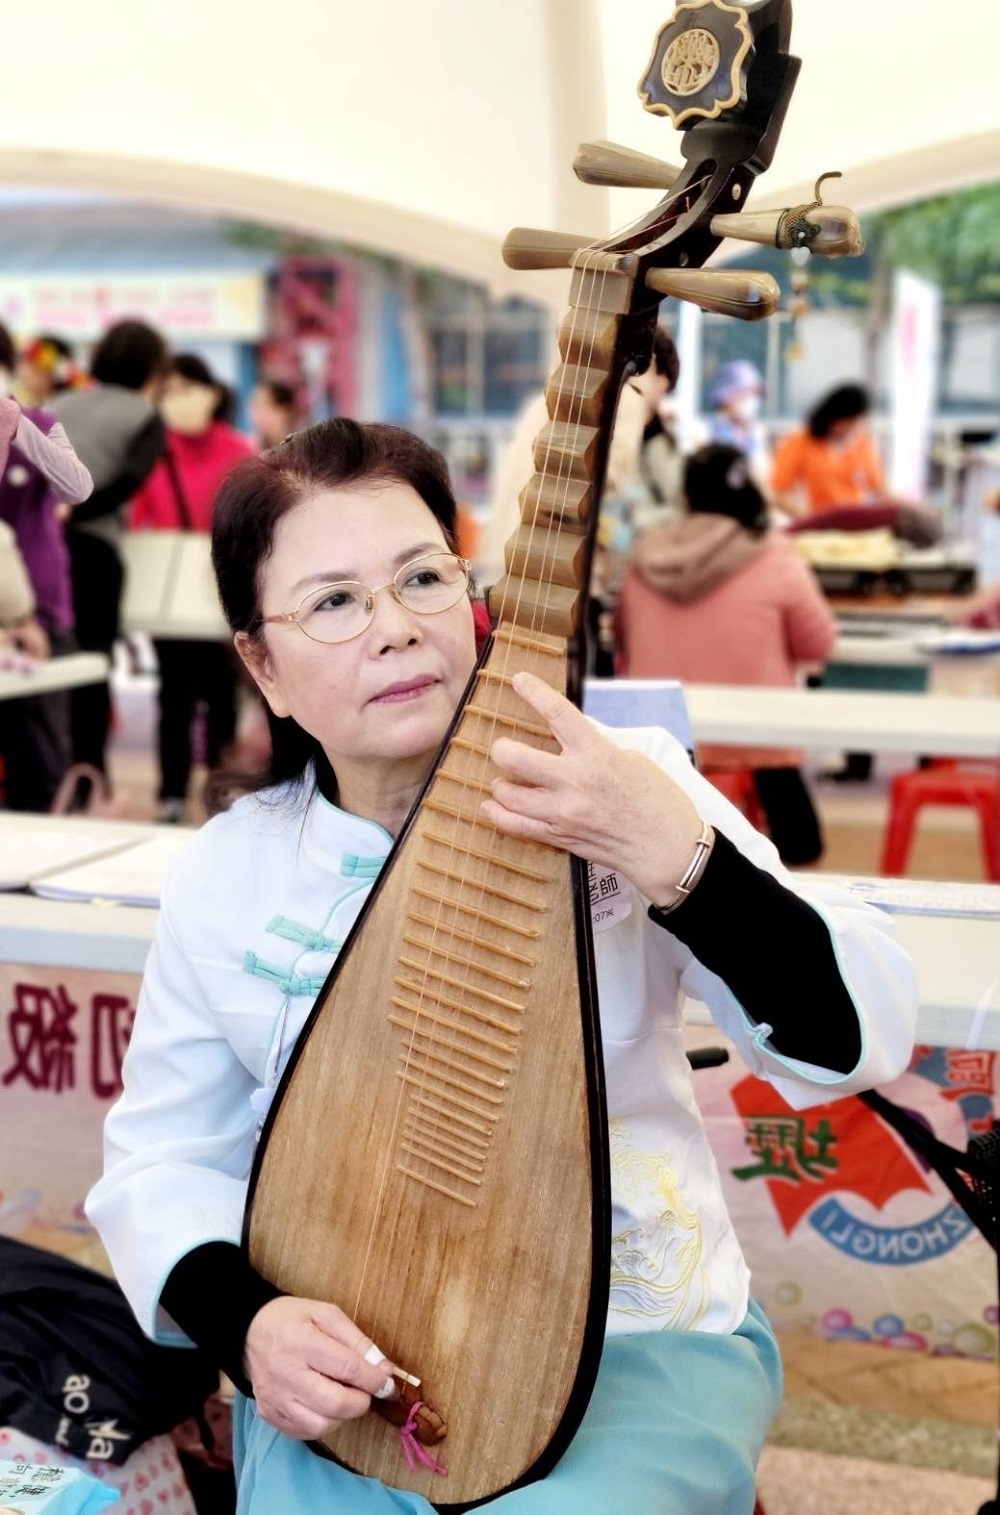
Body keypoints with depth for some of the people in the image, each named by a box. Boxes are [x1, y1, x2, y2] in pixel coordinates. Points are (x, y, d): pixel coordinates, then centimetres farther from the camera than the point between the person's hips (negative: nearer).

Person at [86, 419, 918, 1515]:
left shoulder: (624, 785, -10)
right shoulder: (222, 881, -3)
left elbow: (858, 1038, -17)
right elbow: (162, 1161, 6)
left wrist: (678, 858, -33)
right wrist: (247, 1321, -14)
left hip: (645, 1334, -1)